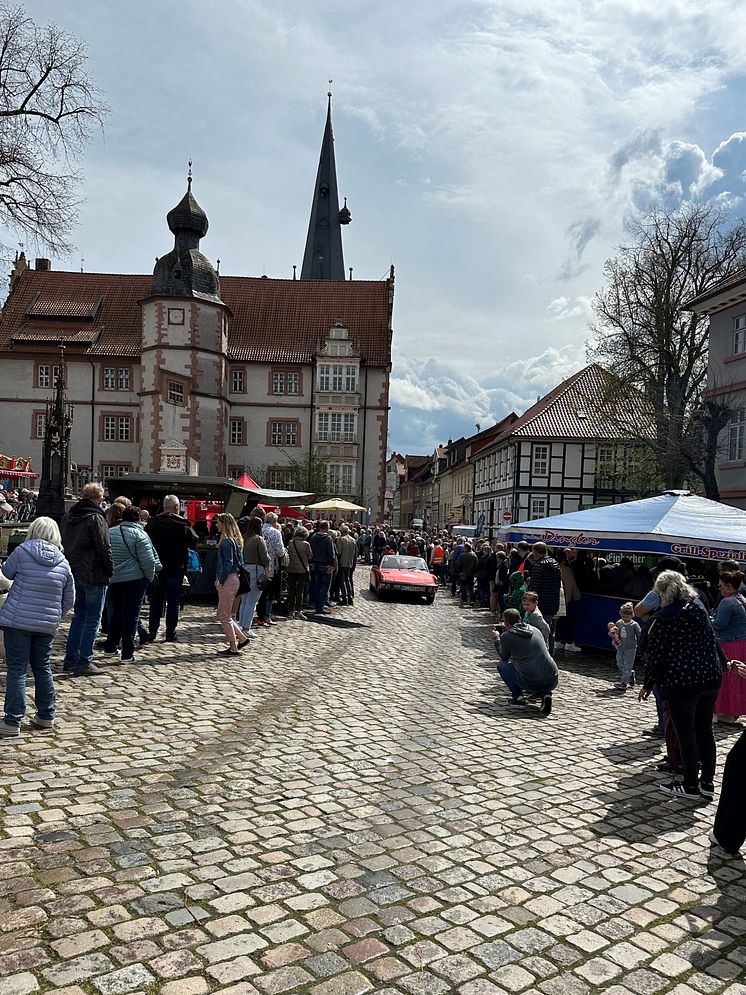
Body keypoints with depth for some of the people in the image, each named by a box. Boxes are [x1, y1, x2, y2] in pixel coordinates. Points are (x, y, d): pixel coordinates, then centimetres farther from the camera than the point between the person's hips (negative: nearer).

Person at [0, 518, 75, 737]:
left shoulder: (23, 551, -7)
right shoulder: (63, 563, 4)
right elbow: (69, 599, 8)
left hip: (18, 621, -4)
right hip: (47, 624, 4)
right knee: (43, 668, 16)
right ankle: (46, 716, 24)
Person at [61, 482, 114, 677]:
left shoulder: (68, 517, 11)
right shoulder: (96, 518, -15)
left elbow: (63, 544, 18)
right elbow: (104, 548, -16)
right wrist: (110, 570, -5)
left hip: (74, 574, 8)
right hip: (94, 576, -8)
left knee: (79, 616, 18)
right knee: (92, 619, -1)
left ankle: (70, 660, 20)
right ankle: (84, 663, -1)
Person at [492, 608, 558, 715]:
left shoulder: (506, 636, 0)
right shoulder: (535, 630, 14)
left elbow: (504, 658, 18)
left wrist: (496, 639, 32)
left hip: (530, 683, -4)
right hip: (553, 682, 4)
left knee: (502, 665, 20)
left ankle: (518, 696, 8)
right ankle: (545, 693, 12)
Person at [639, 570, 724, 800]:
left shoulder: (663, 619, -10)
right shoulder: (699, 610, 7)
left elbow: (655, 655, -7)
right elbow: (713, 643, 15)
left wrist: (648, 684, 3)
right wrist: (721, 665, 30)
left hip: (681, 683, -6)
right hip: (711, 678, 7)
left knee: (686, 734, 3)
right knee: (705, 730, 15)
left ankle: (691, 786, 11)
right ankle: (707, 783, 22)